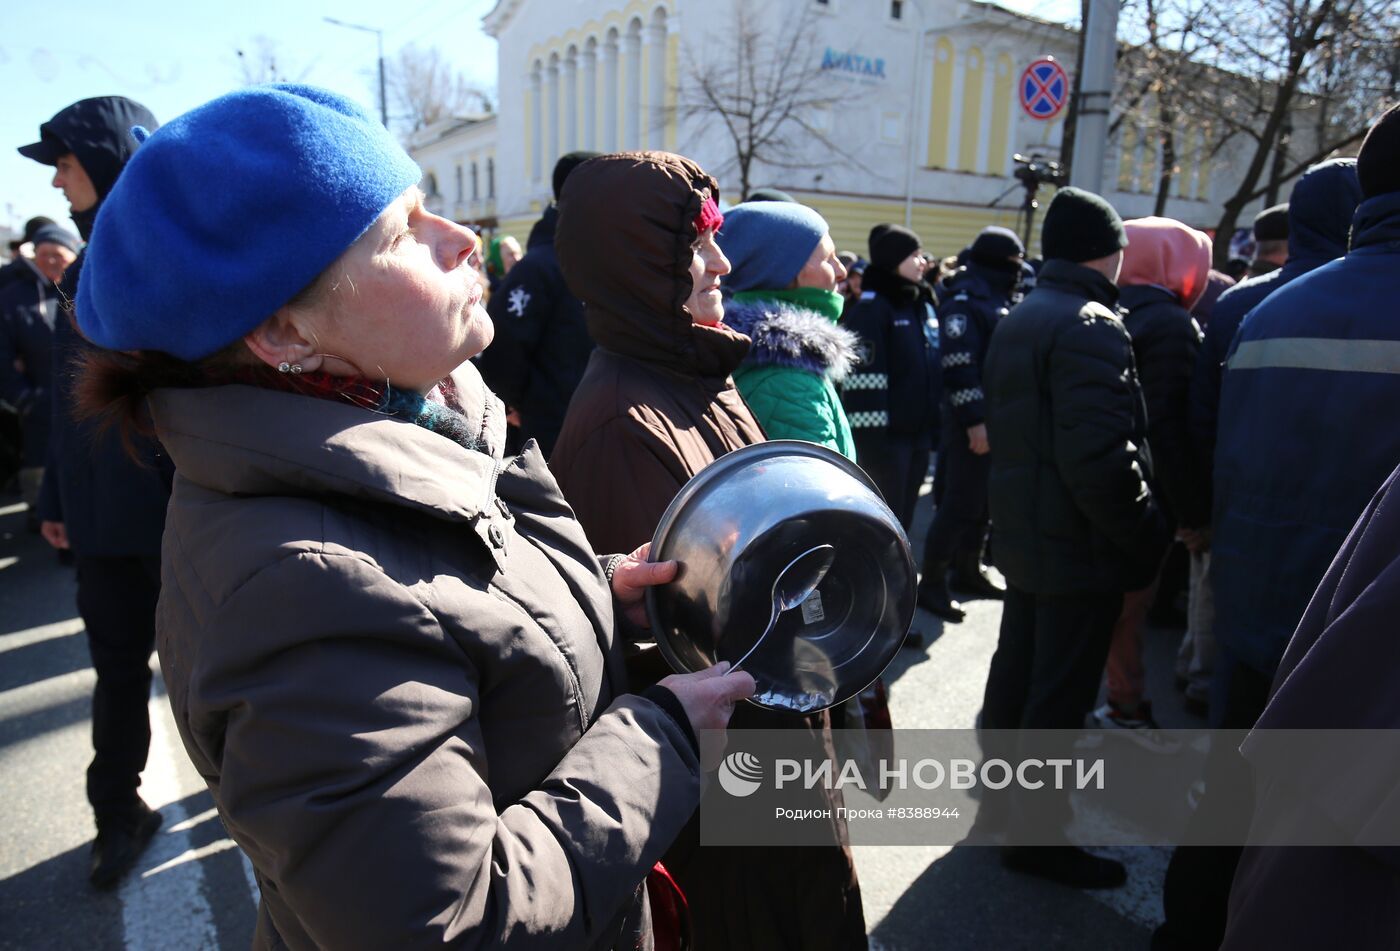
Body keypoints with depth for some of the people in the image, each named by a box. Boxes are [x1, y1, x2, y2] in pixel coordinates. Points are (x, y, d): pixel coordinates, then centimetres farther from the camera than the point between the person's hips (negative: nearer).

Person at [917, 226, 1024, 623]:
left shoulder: (998, 299, 17)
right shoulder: (964, 299, -12)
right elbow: (958, 365, -21)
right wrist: (974, 421, -24)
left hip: (998, 420, 9)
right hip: (972, 423, -9)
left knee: (983, 501, 16)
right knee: (960, 504, -6)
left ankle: (968, 572, 29)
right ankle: (932, 584, 3)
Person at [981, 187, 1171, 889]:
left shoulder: (1018, 321, 12)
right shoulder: (1090, 327, -18)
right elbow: (1099, 458, -27)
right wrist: (1148, 538, -17)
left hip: (1023, 535, 9)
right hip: (1080, 547, -9)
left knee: (1016, 673, 21)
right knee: (1060, 697, 4)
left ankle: (999, 797, 37)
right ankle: (1035, 833, 18)